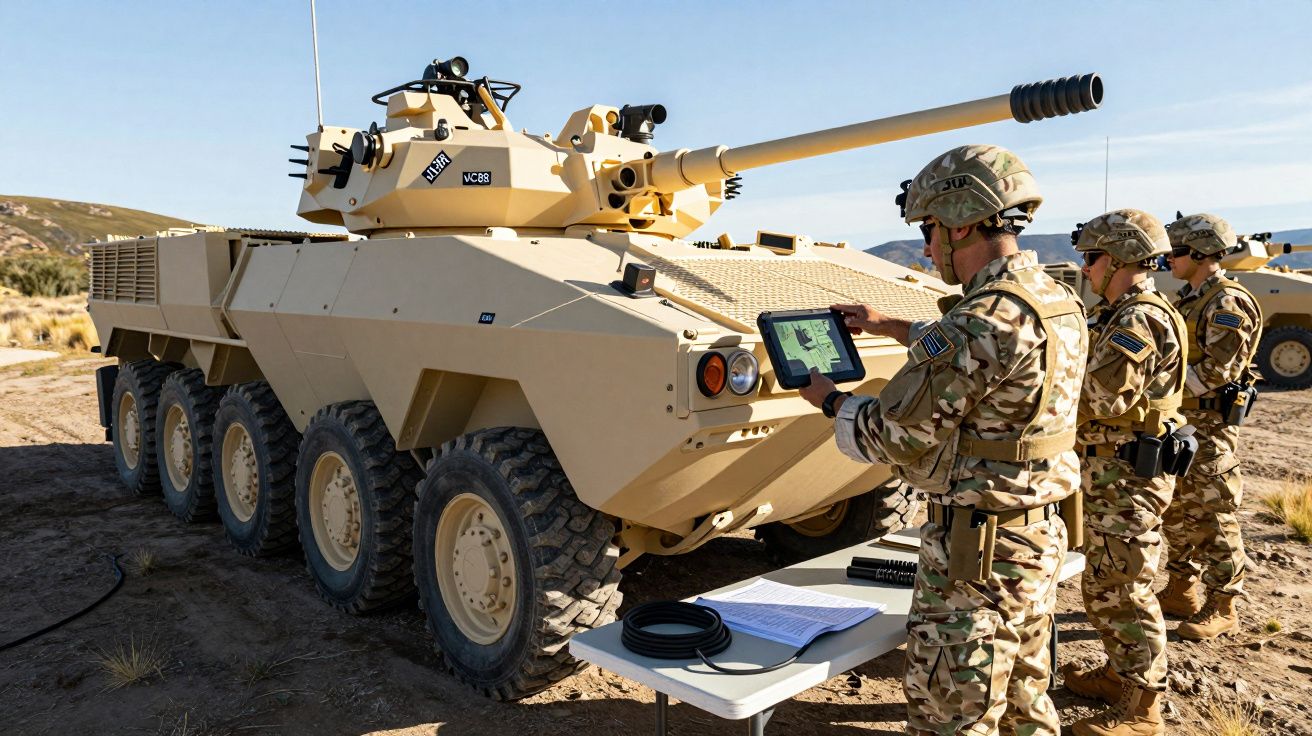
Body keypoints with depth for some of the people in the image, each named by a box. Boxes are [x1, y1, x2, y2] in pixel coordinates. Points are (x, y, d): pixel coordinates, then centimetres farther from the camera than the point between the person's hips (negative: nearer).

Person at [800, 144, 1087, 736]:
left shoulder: (984, 320, -25)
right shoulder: (1057, 301, 5)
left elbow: (891, 435, -20)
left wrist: (828, 399, -2)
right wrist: (890, 326, 25)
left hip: (975, 548, -9)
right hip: (1042, 534, 9)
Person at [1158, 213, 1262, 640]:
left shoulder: (1227, 304, -15)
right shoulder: (1190, 300, 14)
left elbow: (1219, 371, -21)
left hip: (1210, 425, -9)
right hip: (1180, 420, 9)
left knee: (1213, 517, -2)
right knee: (1178, 512, 15)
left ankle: (1222, 608, 8)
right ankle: (1180, 592, 27)